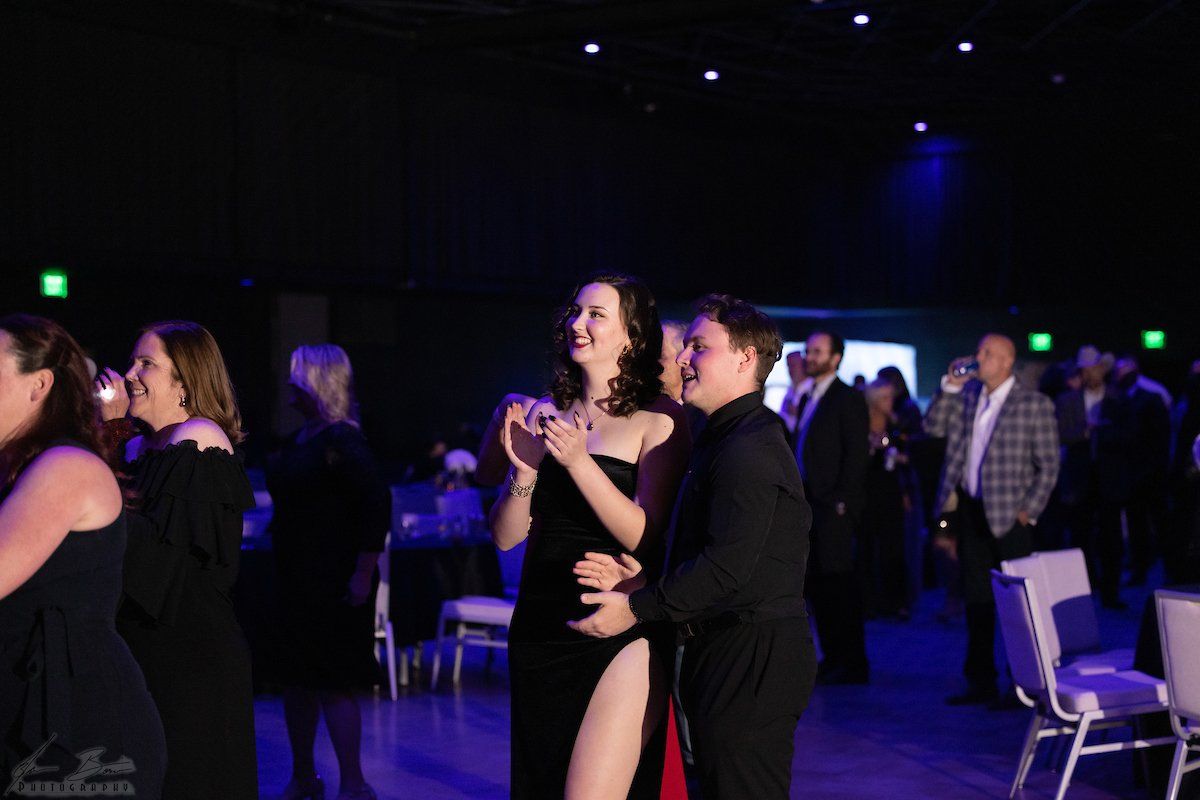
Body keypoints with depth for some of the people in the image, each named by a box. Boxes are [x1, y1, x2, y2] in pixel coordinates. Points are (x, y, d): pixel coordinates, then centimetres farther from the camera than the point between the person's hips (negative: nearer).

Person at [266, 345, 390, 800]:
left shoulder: (341, 441, -16)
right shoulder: (298, 440, 11)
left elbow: (378, 505, -21)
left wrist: (363, 575, -22)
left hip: (334, 584, -9)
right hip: (296, 578, 9)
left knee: (333, 684, -5)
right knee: (296, 677, 14)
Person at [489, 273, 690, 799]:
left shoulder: (660, 420, -5)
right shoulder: (546, 414, 8)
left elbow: (647, 538, -14)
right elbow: (505, 536, 6)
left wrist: (579, 461, -23)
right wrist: (524, 470, -13)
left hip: (620, 637, -6)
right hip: (539, 631, 6)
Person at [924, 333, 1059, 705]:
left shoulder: (1035, 404, -5)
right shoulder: (967, 395, 9)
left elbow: (1048, 465, -4)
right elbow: (933, 427, 2)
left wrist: (1029, 510, -8)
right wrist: (950, 385, -5)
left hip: (1008, 517, -5)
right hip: (970, 509, 5)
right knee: (976, 600, 10)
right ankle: (981, 682, 19)